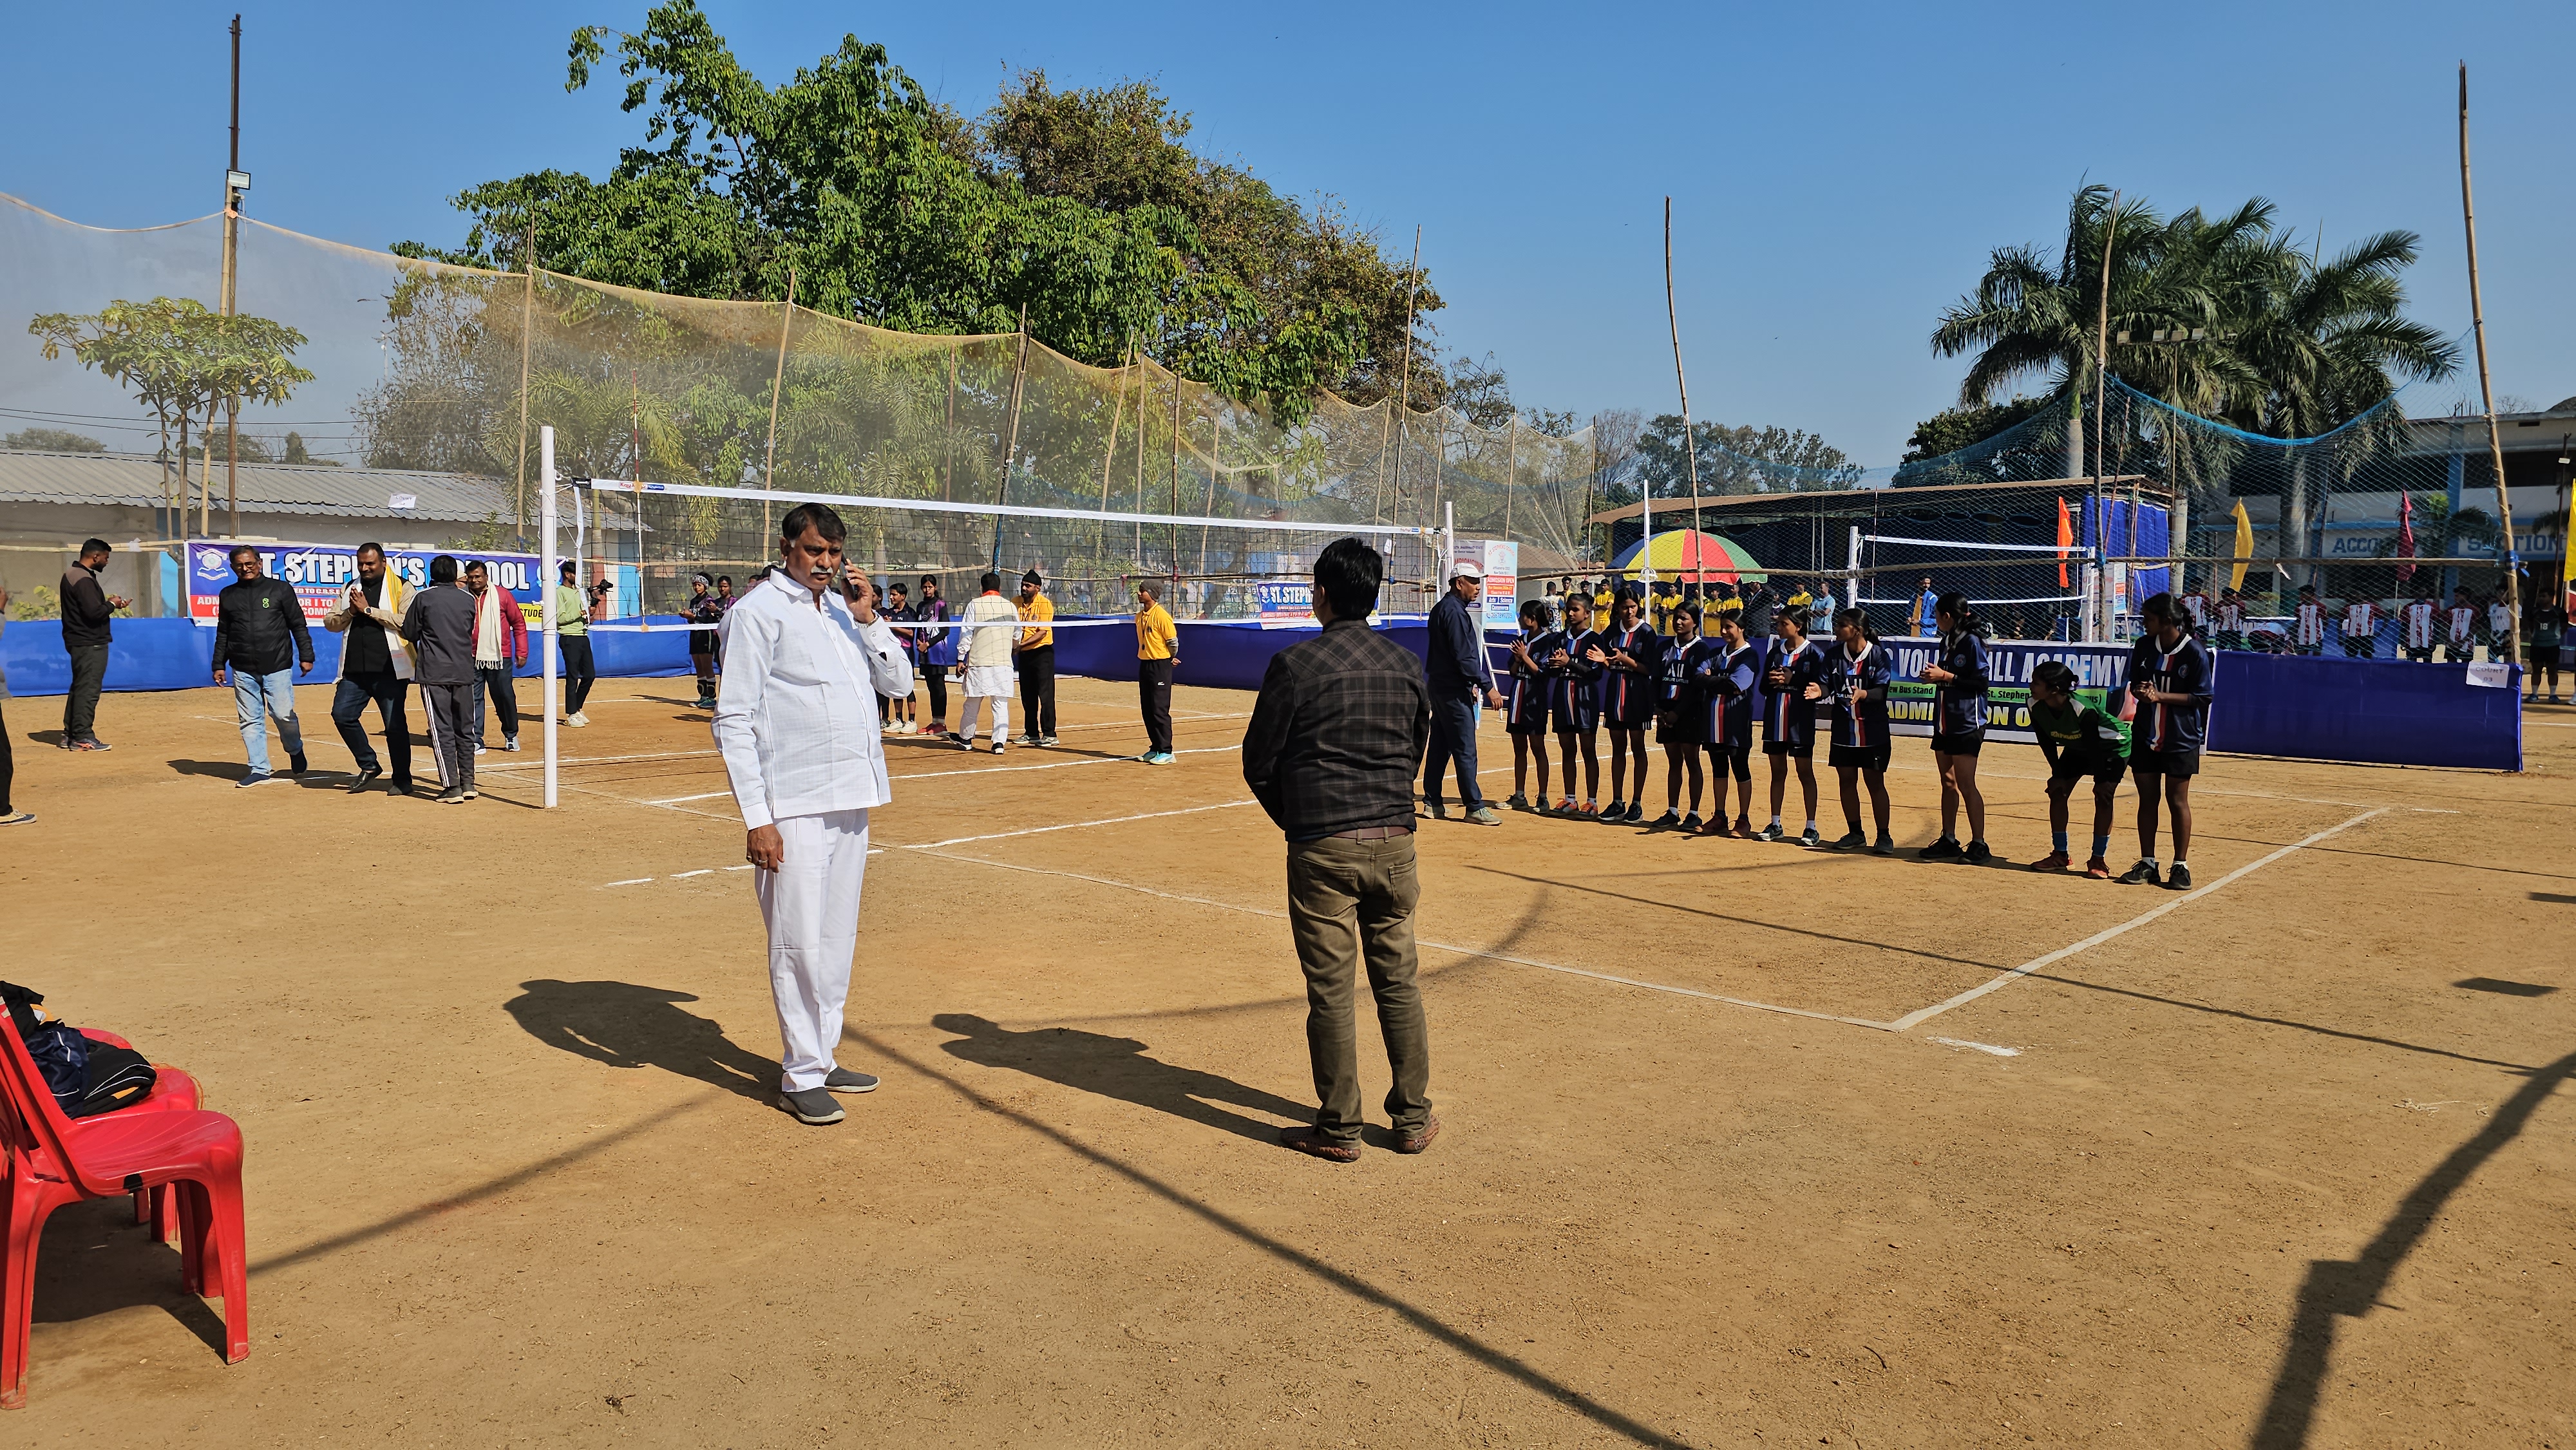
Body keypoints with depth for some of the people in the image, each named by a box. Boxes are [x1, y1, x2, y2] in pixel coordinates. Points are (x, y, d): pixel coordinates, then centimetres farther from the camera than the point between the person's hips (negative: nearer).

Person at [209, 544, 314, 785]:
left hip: (278, 667, -3)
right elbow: (222, 634, 16)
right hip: (243, 670, 3)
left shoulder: (281, 589, 1)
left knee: (284, 715, -8)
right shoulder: (227, 595, 10)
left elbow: (298, 625, 2)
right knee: (250, 721, 2)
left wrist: (306, 656, -3)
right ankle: (259, 771, 8)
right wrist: (219, 664, 11)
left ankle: (295, 750, 21)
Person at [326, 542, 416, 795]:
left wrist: (368, 609, -15)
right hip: (354, 670, 6)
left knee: (395, 725, -1)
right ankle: (369, 765, 18)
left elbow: (406, 621, -16)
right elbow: (330, 623, 12)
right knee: (342, 714, 1)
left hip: (389, 670, -5)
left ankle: (402, 781, 9)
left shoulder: (401, 588, -1)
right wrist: (351, 612, -7)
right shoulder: (350, 589, 15)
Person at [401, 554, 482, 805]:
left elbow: (409, 633, 4)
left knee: (442, 731, -2)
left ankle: (452, 787, -7)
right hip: (464, 671, 3)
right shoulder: (468, 599, 7)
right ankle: (468, 784, 13)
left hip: (434, 673, -3)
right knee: (465, 729, 12)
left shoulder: (423, 598, -3)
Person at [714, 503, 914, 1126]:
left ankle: (822, 1058, 26)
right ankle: (800, 1077, 8)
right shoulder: (758, 611, -6)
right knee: (800, 945, -3)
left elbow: (899, 682, 15)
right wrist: (756, 816, -16)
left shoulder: (843, 610, 15)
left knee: (838, 942, 14)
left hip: (851, 803, 7)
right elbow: (733, 720, -10)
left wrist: (869, 619, 0)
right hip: (794, 810, -7)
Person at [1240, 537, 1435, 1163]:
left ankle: (1339, 1129, 13)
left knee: (1331, 991, 4)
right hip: (1394, 841, 4)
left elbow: (1259, 763, -2)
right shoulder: (1406, 664, 5)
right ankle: (1413, 1118, 22)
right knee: (1398, 983, 13)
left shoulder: (1295, 663, -8)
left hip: (1322, 848, -4)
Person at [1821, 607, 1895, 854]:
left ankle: (1884, 836, 8)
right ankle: (1855, 834, 22)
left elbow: (1882, 690, -15)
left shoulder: (1878, 654, -9)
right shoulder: (1834, 654, 2)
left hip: (1873, 731, -4)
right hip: (1843, 729, 4)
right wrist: (1820, 691, -22)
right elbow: (1828, 684, 0)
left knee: (1875, 782, -1)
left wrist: (1863, 694, -34)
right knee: (1847, 780, 9)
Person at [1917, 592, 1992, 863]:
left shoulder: (1972, 642, -11)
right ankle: (1948, 841, 17)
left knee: (1966, 785, -7)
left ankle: (1979, 845, -1)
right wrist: (1934, 676, 3)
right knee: (1948, 784, 11)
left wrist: (1946, 676, -16)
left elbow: (1981, 683, -16)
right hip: (1944, 722, 8)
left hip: (1967, 725, -8)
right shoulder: (1946, 642, 14)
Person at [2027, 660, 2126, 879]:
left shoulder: (2083, 710, -40)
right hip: (2077, 748, 6)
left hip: (2113, 746, -6)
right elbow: (2047, 742, -8)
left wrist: (2101, 780, -18)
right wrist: (2058, 775, -6)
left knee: (2103, 797, -15)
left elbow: (2094, 745, -28)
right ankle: (2060, 855, 8)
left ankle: (2098, 860, -7)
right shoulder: (2035, 706, -23)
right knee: (2057, 791, -1)